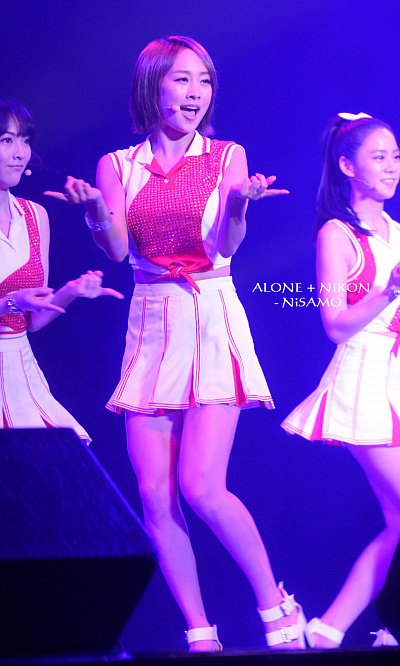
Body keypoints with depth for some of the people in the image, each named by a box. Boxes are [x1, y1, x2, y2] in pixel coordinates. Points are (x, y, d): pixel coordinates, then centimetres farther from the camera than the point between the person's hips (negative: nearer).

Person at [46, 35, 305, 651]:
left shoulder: (227, 157, 4)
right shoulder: (117, 166, 9)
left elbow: (223, 247, -8)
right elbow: (117, 248, -5)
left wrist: (239, 205, -29)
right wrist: (95, 208, -25)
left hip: (214, 323, -3)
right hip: (150, 328, 3)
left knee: (201, 488, -15)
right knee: (155, 495, -3)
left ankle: (278, 610, 5)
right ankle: (200, 636, 8)